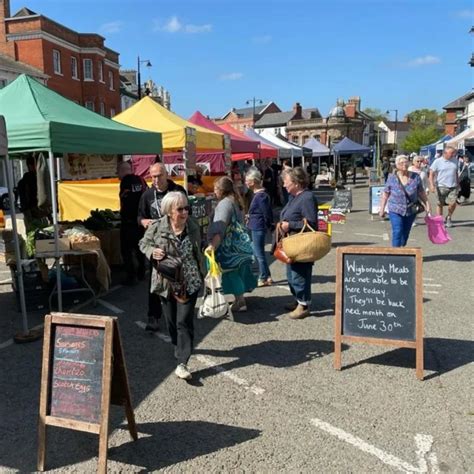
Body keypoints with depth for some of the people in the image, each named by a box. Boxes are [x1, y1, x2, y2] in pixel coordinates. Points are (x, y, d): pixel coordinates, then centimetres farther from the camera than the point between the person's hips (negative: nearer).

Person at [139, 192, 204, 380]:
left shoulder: (193, 226, -4)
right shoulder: (157, 227, -12)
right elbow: (143, 243, 4)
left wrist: (201, 274, 17)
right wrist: (152, 251, -19)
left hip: (190, 282, 0)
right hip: (167, 282, 1)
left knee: (184, 321, -7)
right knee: (171, 320, 16)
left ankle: (182, 363, -4)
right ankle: (179, 347, 45)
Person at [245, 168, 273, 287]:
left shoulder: (261, 196, -21)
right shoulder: (258, 194, 9)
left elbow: (267, 213, -19)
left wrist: (267, 225, -7)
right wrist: (251, 217, 10)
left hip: (258, 228, -10)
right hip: (256, 228, 10)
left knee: (259, 253, 1)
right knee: (258, 252, 17)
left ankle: (263, 278, 14)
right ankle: (267, 276, 27)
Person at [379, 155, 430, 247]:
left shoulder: (415, 177, -3)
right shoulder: (392, 178, -6)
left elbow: (421, 193, 6)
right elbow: (385, 194, 1)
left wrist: (427, 204, 4)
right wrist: (382, 209, 1)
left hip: (411, 211, 2)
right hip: (395, 211, -2)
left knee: (405, 233, 13)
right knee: (397, 232, -13)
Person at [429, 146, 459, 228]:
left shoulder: (455, 160, 9)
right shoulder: (437, 161, -5)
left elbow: (456, 173, 21)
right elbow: (431, 174, -6)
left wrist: (458, 183, 21)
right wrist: (432, 185, -16)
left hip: (453, 186, 3)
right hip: (441, 186, -3)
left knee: (453, 203, -7)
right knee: (440, 204, 5)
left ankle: (448, 218, 16)